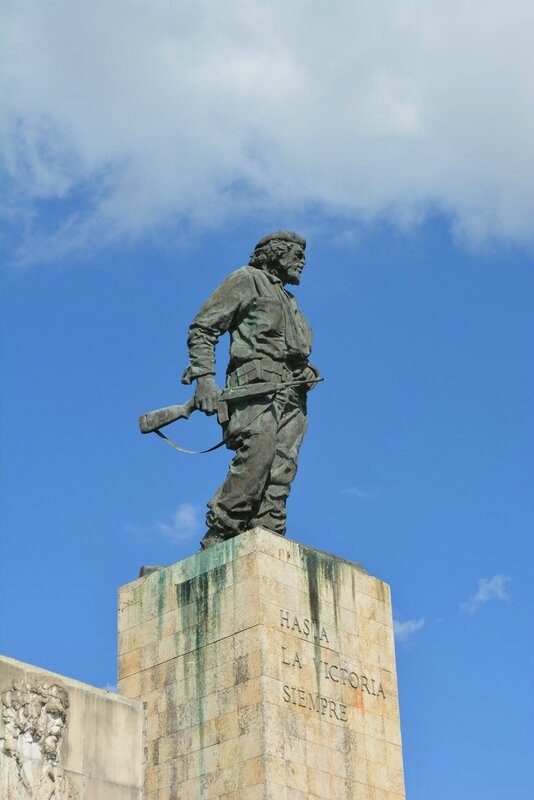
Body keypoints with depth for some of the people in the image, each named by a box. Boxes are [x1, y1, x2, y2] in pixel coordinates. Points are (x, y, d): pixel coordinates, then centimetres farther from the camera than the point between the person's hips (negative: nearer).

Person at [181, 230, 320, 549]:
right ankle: (218, 540, -24)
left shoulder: (289, 302, 34)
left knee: (281, 471, -8)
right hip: (257, 384, -8)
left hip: (292, 396, 8)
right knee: (257, 457, -25)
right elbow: (202, 328, 1)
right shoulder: (247, 280, 10)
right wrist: (204, 376, -12)